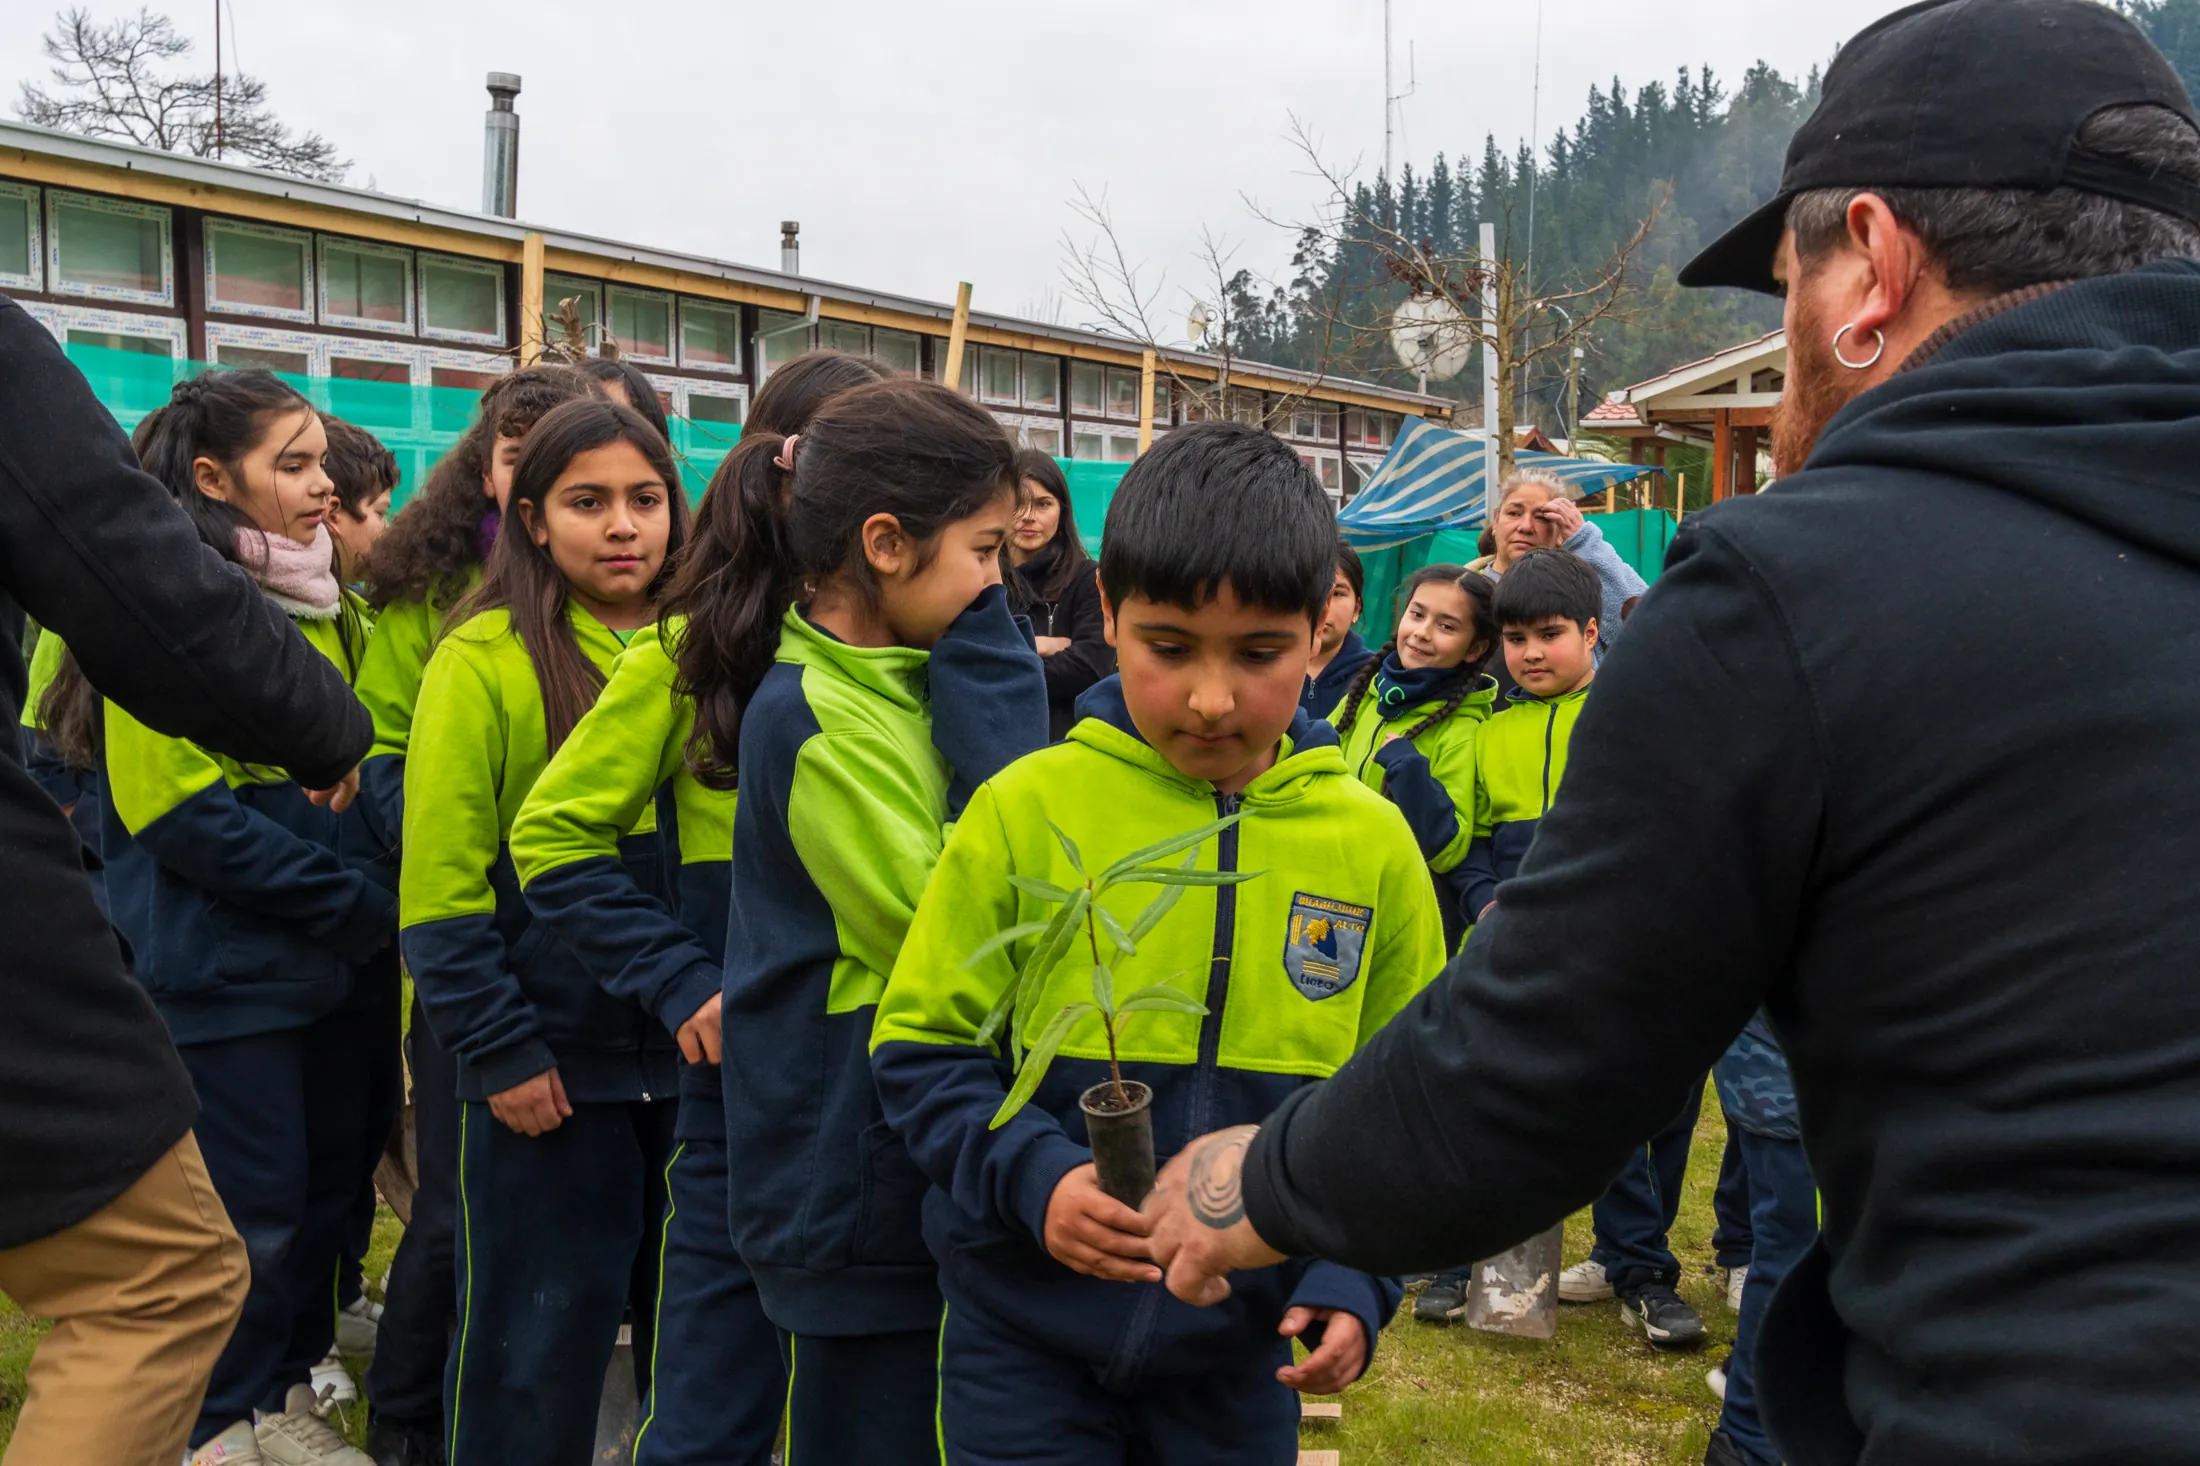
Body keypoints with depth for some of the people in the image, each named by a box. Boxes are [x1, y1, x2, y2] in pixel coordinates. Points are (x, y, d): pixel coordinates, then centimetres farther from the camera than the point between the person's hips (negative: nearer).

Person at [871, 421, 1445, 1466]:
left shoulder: (1371, 843, -3)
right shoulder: (1026, 809, -10)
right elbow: (922, 1045, -5)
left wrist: (1355, 1278, -7)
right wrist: (1032, 1177, -20)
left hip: (1245, 1350, 2)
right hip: (1026, 1335, -2)